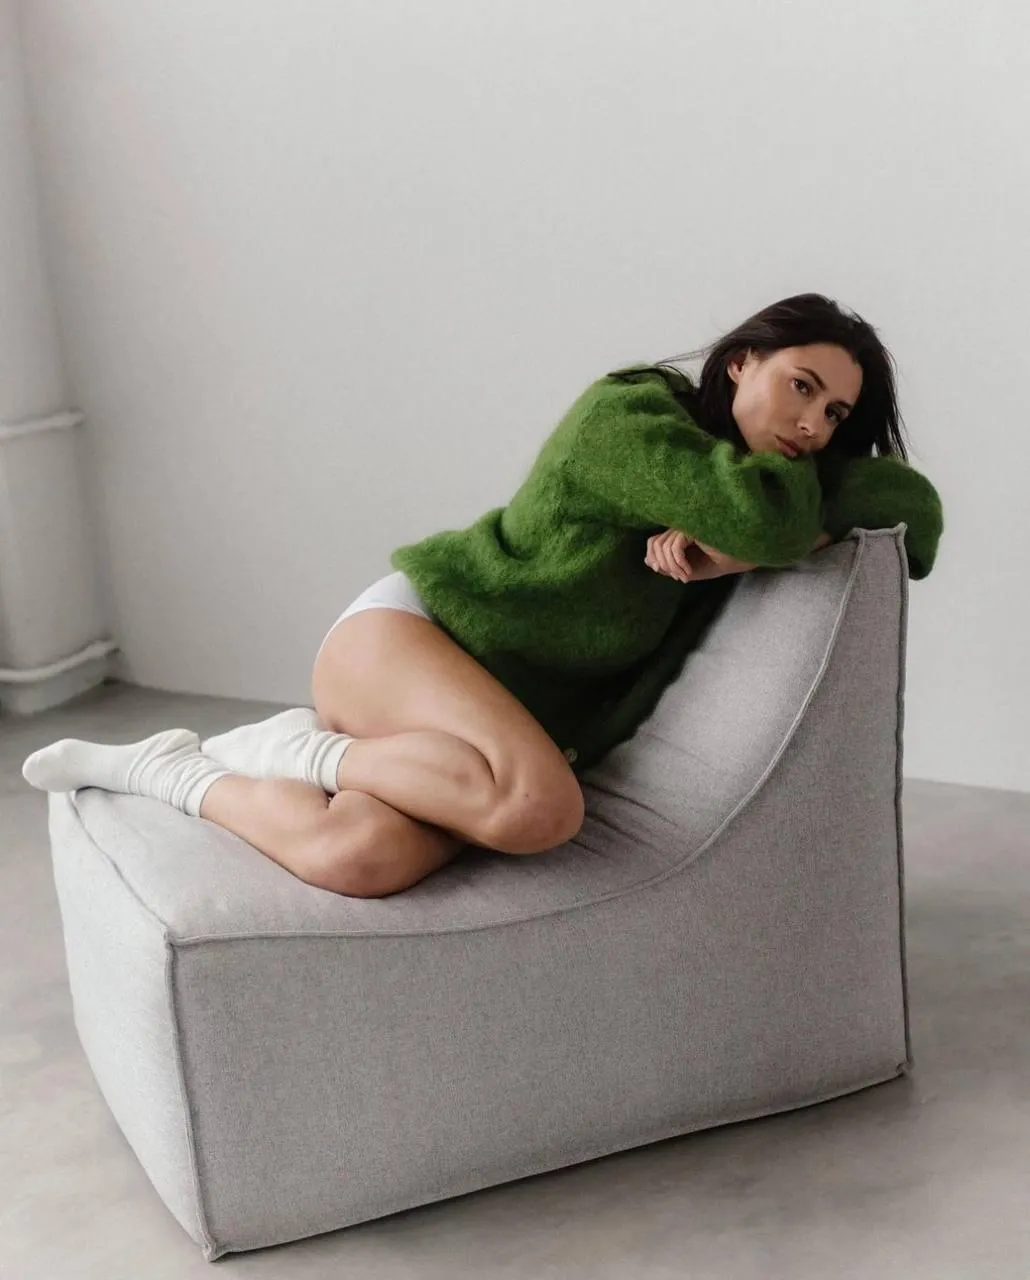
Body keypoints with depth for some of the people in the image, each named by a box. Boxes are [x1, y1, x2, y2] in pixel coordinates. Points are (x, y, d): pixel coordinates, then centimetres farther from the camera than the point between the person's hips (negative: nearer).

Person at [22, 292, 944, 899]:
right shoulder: (628, 416, -11)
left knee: (356, 860, -27)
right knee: (541, 805, -36)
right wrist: (794, 480, -3)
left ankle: (175, 771, 2)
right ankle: (313, 752, -7)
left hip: (527, 726, 5)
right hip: (407, 632, -5)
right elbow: (764, 516, -27)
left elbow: (918, 509, 0)